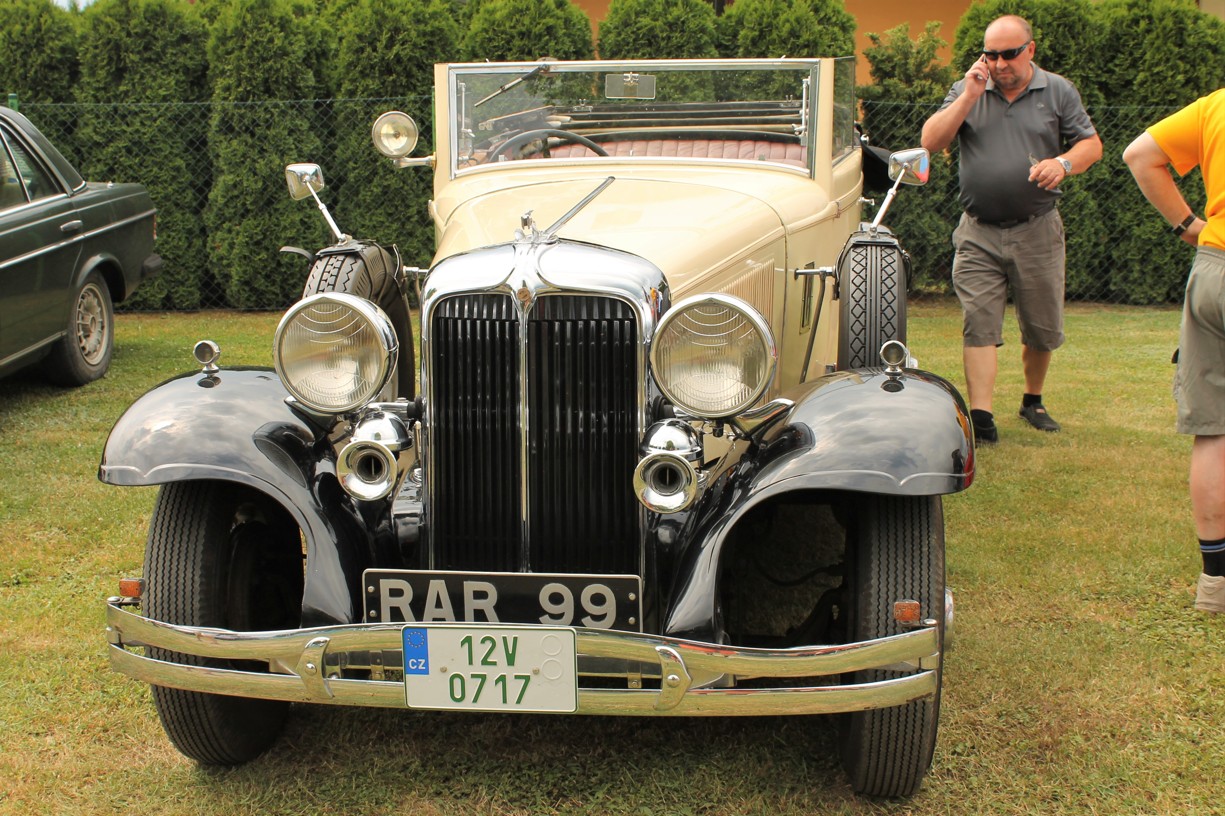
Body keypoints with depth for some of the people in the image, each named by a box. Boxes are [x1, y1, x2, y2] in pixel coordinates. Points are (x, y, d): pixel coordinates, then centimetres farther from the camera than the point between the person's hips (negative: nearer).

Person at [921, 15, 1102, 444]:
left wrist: (1064, 163, -16)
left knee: (1043, 328, 9)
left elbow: (1091, 144, 6)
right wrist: (968, 98, -12)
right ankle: (980, 416, -11)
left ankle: (1033, 401, 31)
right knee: (979, 324, -9)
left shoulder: (1058, 91, 6)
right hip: (978, 234, 0)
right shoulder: (967, 90, 6)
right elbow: (930, 141, -3)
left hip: (1037, 232, 1)